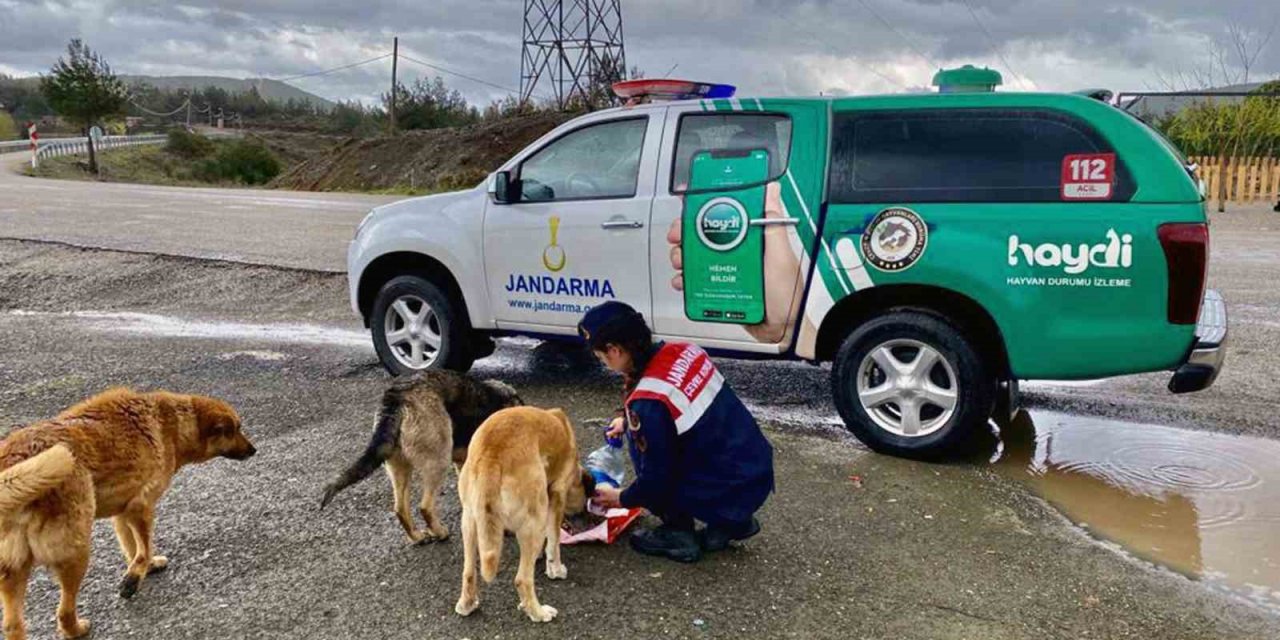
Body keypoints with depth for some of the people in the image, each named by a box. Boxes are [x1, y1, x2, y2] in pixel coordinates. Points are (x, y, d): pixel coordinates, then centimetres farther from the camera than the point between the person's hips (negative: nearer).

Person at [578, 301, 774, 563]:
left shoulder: (647, 403, -23)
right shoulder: (683, 351, -1)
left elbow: (655, 478, -12)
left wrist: (620, 499, 6)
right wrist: (629, 420, 24)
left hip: (731, 493, -8)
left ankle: (678, 535, 8)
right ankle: (729, 524, 21)